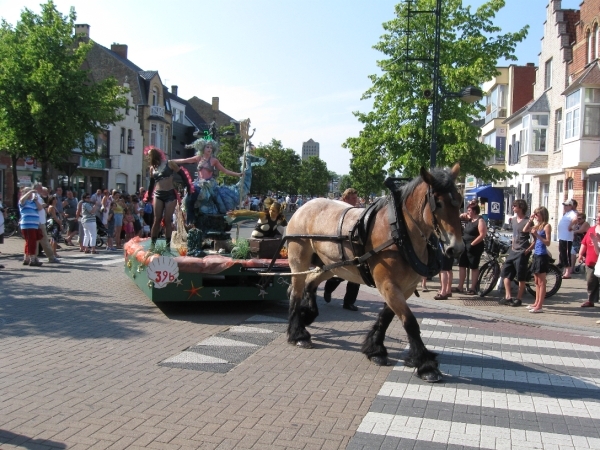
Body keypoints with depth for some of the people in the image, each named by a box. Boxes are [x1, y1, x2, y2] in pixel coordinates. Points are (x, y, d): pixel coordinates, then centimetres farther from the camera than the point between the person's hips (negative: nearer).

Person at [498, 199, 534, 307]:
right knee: (506, 273, 7)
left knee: (521, 277, 2)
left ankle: (519, 299, 10)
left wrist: (528, 250, -17)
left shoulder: (527, 222, -13)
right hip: (513, 251, 8)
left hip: (522, 253, -8)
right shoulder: (514, 220, 11)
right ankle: (508, 297, 12)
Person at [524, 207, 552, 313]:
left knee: (541, 282, -5)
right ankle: (536, 303, 22)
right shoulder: (537, 226, 13)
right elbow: (525, 230, 11)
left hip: (542, 256, -8)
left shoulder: (546, 226, -9)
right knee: (537, 281, 14)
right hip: (536, 255, 8)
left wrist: (537, 235, -26)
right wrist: (530, 220, 6)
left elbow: (548, 242, -15)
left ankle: (539, 306, -3)